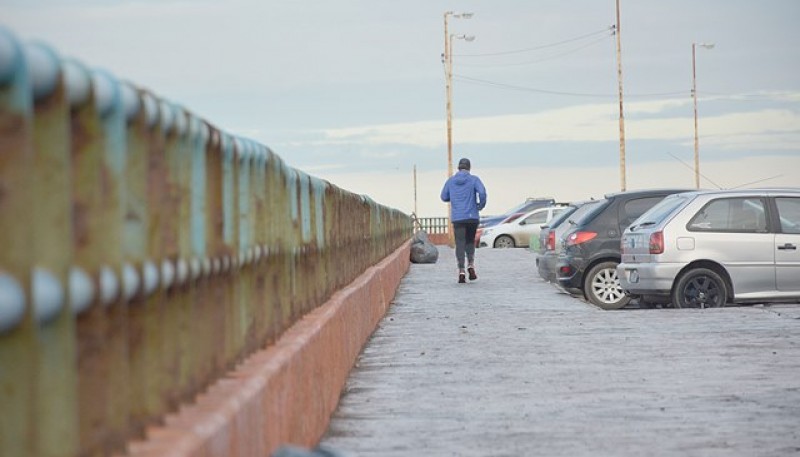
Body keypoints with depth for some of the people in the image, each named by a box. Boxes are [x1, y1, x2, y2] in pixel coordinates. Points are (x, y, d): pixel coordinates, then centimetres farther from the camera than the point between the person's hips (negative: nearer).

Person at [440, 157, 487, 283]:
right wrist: (481, 205, 1)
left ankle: (461, 271, -11)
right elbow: (482, 192, -15)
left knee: (460, 244, 0)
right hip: (472, 216, -1)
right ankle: (470, 265, 1)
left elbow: (444, 197, 10)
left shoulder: (451, 180, 6)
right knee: (470, 241, 18)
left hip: (457, 217, 1)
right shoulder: (474, 179, -1)